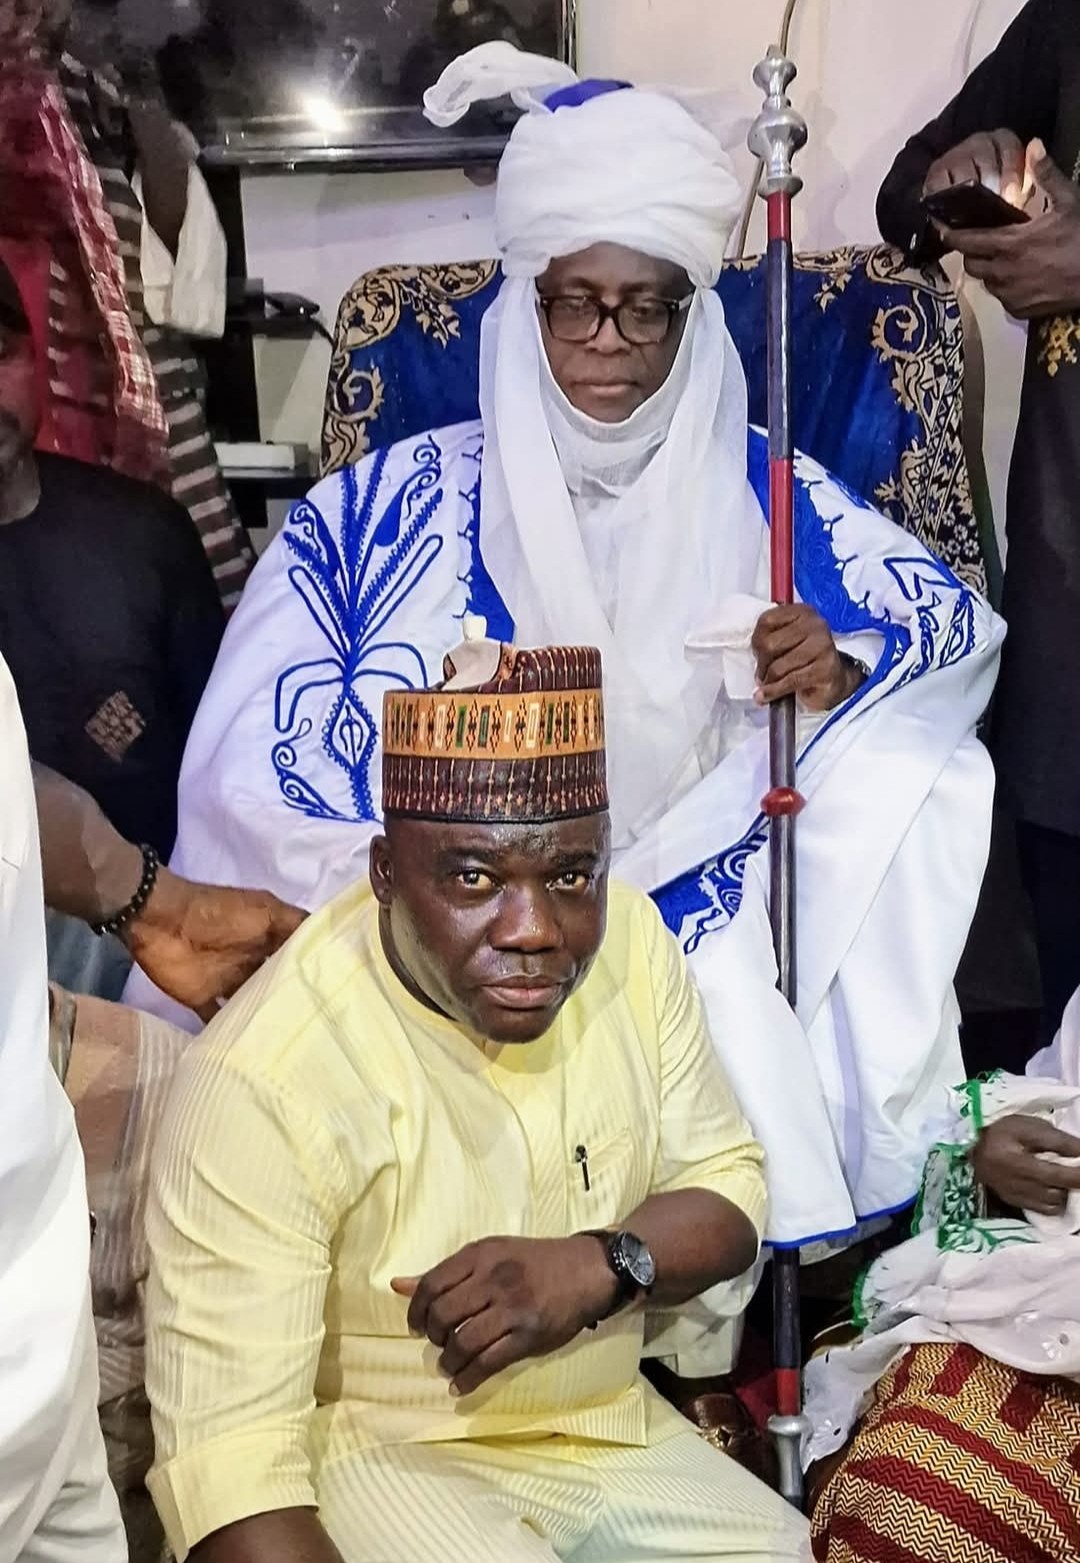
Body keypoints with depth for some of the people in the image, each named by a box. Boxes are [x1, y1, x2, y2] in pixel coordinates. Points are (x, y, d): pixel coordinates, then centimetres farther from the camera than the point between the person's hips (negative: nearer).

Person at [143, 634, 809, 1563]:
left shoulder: (627, 938, -11)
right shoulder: (265, 1077, -28)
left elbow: (726, 1184, 0)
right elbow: (229, 1450, -28)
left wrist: (600, 1266, -22)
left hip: (609, 1430, 6)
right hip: (376, 1454, -5)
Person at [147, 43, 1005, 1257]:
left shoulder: (760, 492, 7)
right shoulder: (401, 501, 2)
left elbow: (957, 617, 8)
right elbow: (263, 749, -5)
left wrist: (840, 671, -15)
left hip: (707, 926, 2)